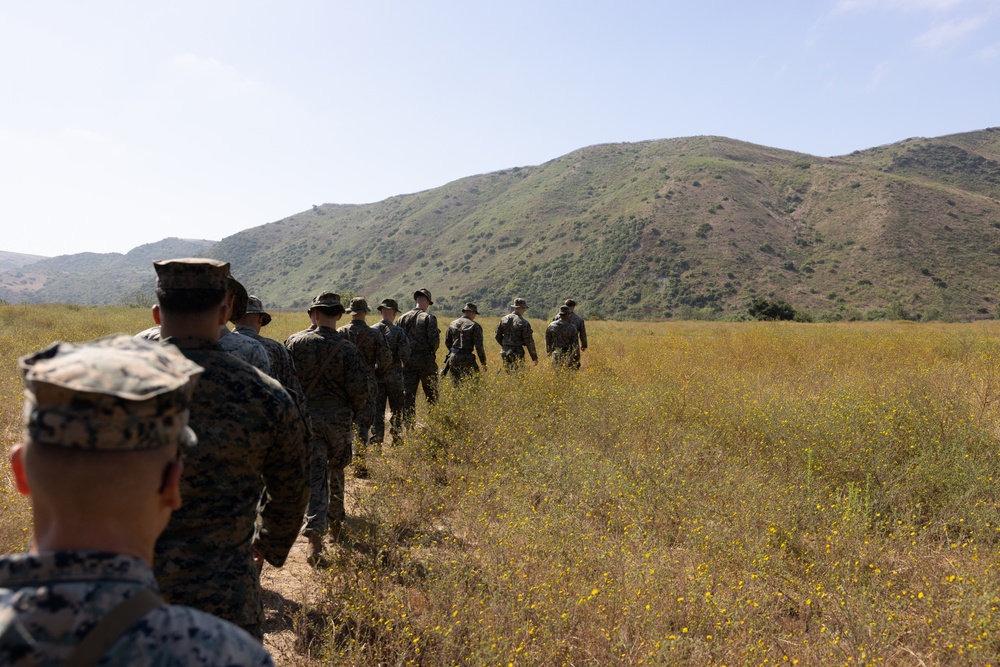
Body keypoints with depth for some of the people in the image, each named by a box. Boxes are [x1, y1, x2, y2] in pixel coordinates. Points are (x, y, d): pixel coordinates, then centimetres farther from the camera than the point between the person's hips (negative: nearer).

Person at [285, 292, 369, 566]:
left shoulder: (295, 342, -3)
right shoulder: (347, 348, -9)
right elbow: (359, 389, -11)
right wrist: (355, 410, 9)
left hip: (305, 417, 0)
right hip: (338, 418, 0)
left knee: (314, 474, 3)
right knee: (336, 470, 20)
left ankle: (315, 534, -8)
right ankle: (335, 523, 34)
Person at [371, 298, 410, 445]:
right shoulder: (398, 331, -9)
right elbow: (405, 354, -13)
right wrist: (406, 367, 7)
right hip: (394, 376, -2)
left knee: (377, 409, 6)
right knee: (396, 408, 12)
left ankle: (377, 440, 4)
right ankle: (396, 438, 18)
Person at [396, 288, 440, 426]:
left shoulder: (402, 318, 4)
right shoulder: (429, 318, -9)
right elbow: (434, 340, -17)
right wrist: (432, 351, 3)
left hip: (407, 361, 3)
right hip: (426, 361, -3)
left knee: (408, 394, 5)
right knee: (431, 394, 11)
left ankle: (408, 425, 3)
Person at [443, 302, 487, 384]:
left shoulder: (452, 324, 10)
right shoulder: (475, 325, -7)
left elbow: (447, 342, 17)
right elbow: (479, 346, -10)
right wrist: (483, 363, -3)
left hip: (453, 358, 5)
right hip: (466, 359, -5)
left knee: (456, 383, 15)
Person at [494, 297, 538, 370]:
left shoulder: (504, 319, 3)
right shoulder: (524, 323, -13)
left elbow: (497, 335, 11)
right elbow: (529, 342, -11)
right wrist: (534, 358, -2)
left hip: (505, 353, 5)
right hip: (517, 353, -5)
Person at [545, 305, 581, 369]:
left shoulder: (551, 326, 0)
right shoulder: (572, 328, -11)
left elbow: (548, 342, 10)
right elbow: (575, 345, -9)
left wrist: (549, 352, 25)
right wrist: (577, 361, -2)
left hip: (555, 355, 4)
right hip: (568, 356, -3)